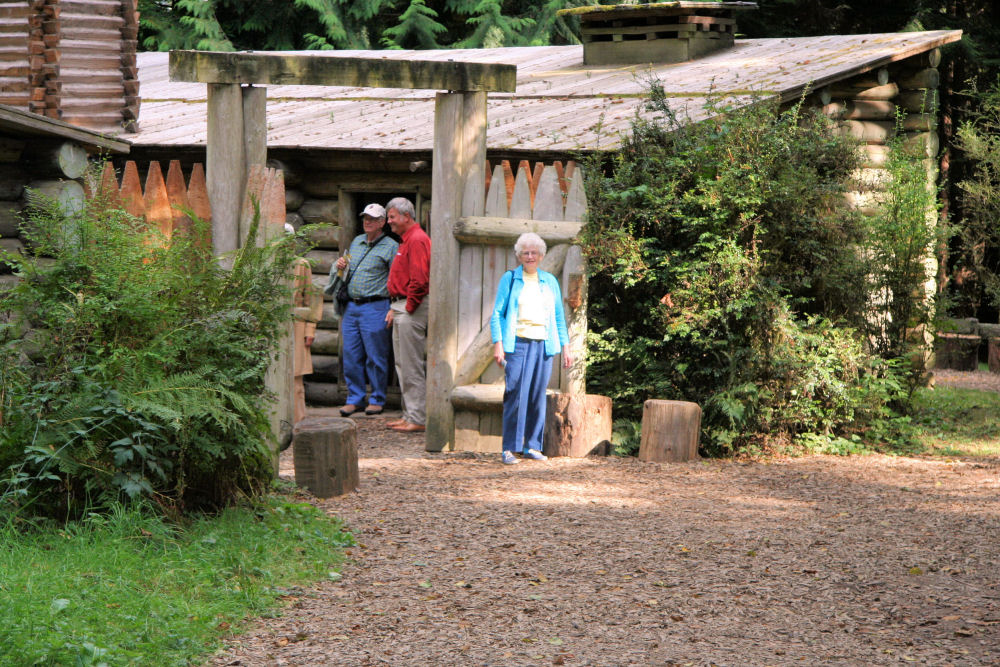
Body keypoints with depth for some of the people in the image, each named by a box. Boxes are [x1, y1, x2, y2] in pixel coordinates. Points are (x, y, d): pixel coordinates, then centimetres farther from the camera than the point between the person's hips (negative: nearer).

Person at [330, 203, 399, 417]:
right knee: (351, 356, 6)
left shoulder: (390, 247, -2)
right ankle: (355, 398, 14)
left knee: (376, 357, -2)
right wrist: (340, 266, 6)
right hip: (351, 307, 6)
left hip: (374, 307, -6)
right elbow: (346, 270, 30)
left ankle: (377, 400, 8)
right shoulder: (356, 242, 17)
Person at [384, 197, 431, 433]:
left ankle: (418, 419, -5)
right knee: (402, 364, 14)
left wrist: (406, 309, -17)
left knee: (412, 366, -8)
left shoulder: (417, 240, -15)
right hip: (403, 308, 11)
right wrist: (394, 308, 18)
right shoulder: (407, 240, 19)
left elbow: (419, 280, -22)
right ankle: (410, 414, 19)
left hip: (412, 309, -11)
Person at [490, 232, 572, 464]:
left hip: (543, 345, 4)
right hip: (517, 344, -4)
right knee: (516, 395, -10)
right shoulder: (510, 279, 5)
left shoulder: (550, 281, 15)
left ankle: (533, 446, 12)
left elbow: (559, 317, 19)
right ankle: (509, 449, -8)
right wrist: (498, 344, -8)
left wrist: (565, 347, 14)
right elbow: (497, 313, 2)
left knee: (538, 397, 4)